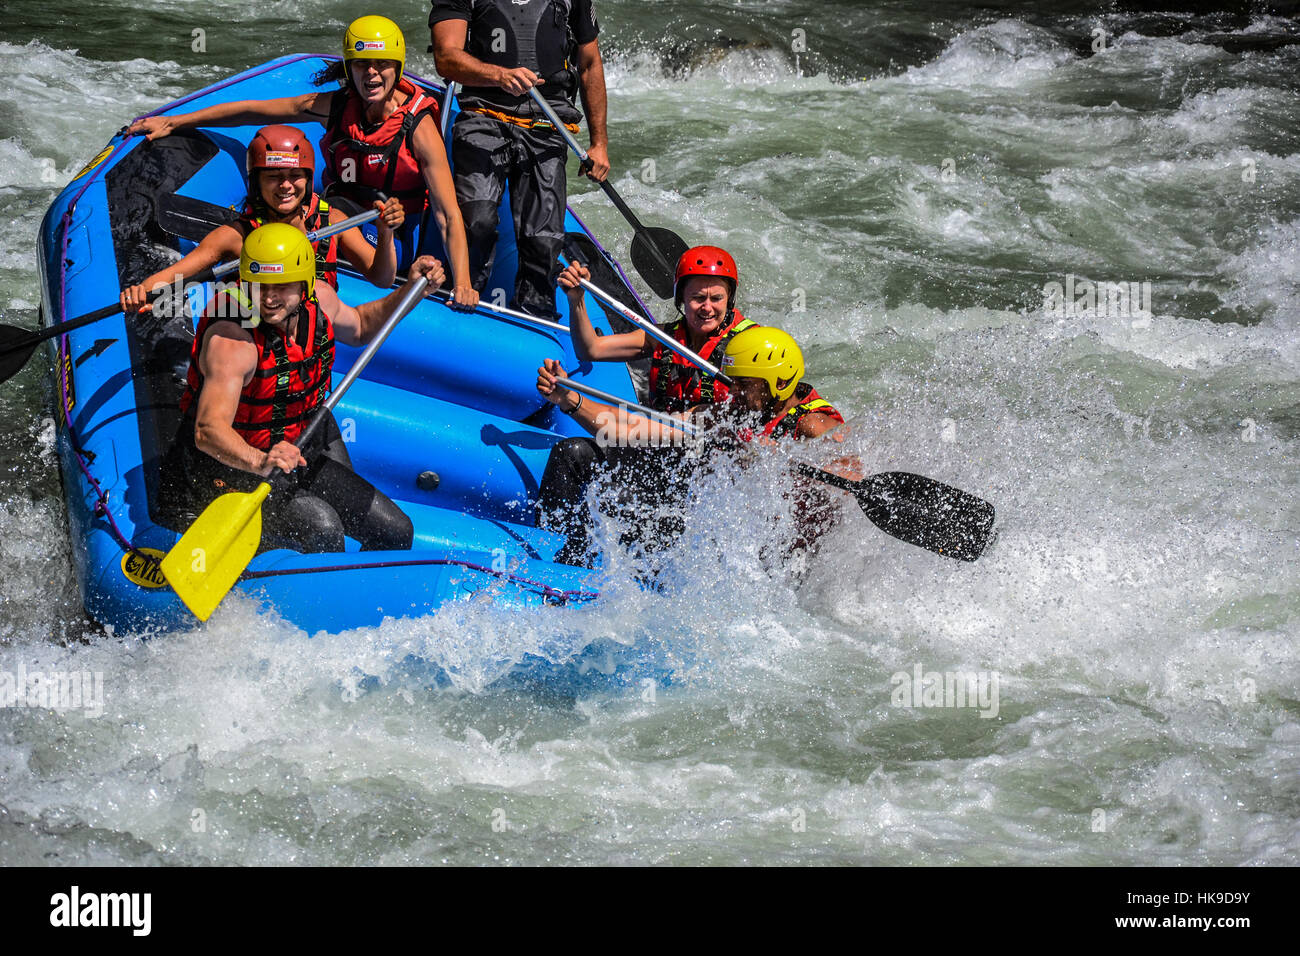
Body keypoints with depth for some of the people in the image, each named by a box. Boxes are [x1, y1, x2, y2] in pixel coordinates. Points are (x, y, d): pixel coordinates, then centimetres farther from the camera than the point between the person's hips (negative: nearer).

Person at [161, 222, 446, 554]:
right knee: (322, 529, -31)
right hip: (233, 467, -8)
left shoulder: (318, 300, -7)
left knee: (396, 533, 5)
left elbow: (359, 327, 19)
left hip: (301, 452, 8)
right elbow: (208, 430, -42)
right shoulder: (230, 340, -29)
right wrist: (260, 462, -61)